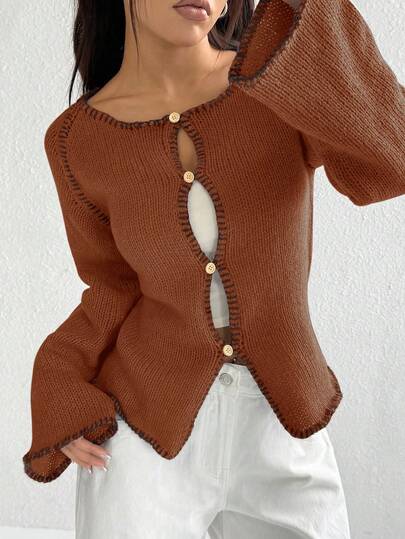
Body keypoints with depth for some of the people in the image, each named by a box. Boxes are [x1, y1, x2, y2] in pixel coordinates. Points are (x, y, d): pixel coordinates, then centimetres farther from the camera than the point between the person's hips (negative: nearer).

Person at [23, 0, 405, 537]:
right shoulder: (79, 141, -7)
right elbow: (120, 288, 5)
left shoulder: (289, 76, -8)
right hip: (146, 428, -1)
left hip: (280, 435, 2)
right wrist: (60, 391, -9)